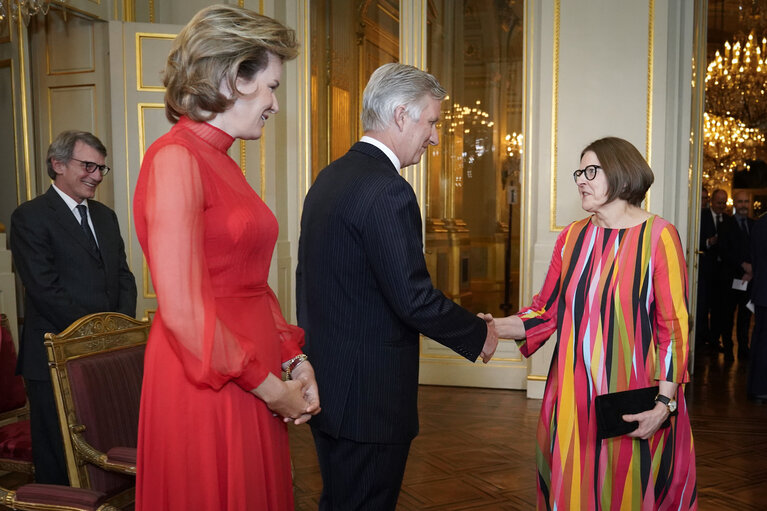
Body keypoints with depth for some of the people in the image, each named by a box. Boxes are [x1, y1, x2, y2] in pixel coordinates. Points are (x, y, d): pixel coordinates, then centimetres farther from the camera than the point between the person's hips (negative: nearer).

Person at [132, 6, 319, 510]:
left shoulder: (223, 164, 12)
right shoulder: (175, 159, -15)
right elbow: (183, 309, -20)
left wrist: (294, 358, 5)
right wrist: (269, 386, -12)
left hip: (253, 389, 8)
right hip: (207, 392, -8)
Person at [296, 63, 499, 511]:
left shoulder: (329, 177, 8)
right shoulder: (388, 191, -21)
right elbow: (415, 300, -24)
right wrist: (480, 335, -7)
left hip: (325, 384, 9)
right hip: (368, 396, -9)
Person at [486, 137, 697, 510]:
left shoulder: (657, 235, -7)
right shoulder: (572, 237, 5)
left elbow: (674, 327, -9)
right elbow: (547, 311, 5)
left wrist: (664, 404, -14)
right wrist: (497, 328, -10)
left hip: (633, 401, -3)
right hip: (574, 393, 4)